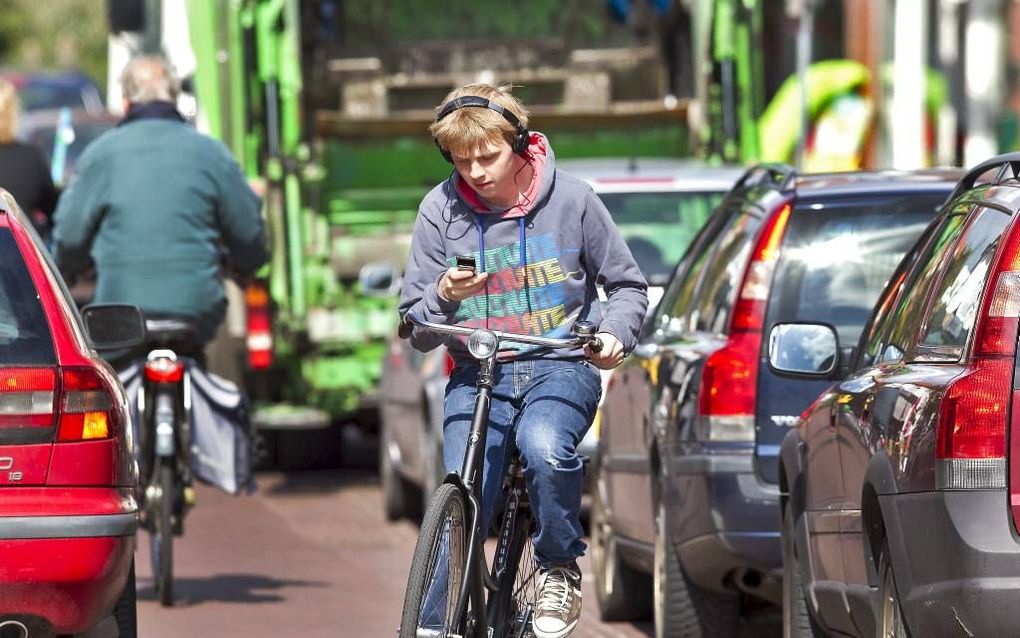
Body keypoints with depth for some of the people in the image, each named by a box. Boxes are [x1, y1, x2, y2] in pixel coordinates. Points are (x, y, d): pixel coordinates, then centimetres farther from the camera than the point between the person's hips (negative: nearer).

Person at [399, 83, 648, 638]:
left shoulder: (572, 199, -2)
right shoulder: (441, 210, 0)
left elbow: (627, 285, 11)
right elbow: (416, 332, 4)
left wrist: (615, 334, -9)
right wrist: (444, 296, -18)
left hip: (560, 367, -2)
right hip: (478, 375, 2)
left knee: (544, 448, -34)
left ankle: (559, 570, -10)